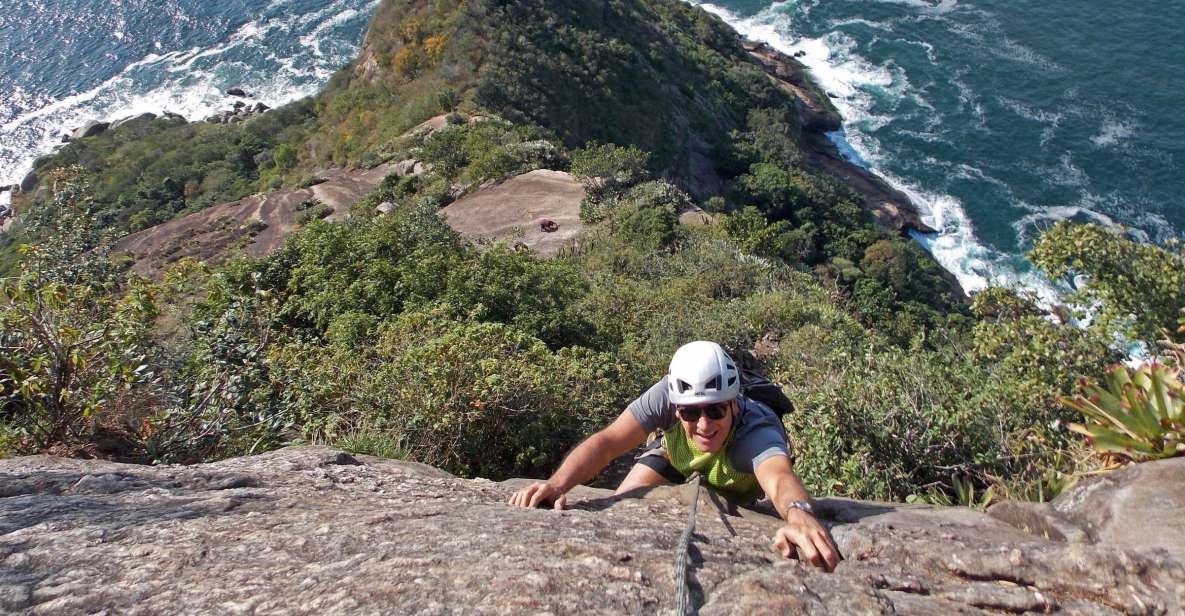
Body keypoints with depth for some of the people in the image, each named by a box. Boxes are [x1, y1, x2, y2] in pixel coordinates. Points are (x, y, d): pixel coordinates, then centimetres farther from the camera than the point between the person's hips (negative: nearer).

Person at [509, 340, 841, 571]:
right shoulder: (668, 395, -40)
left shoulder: (756, 432, -47)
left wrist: (799, 514, -92)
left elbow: (780, 478, -68)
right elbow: (606, 442, -46)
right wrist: (557, 483, -64)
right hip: (676, 458, 1)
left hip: (736, 486, 0)